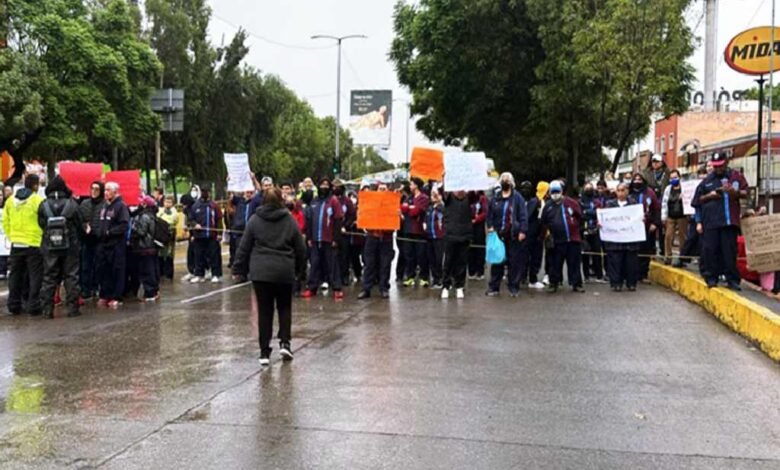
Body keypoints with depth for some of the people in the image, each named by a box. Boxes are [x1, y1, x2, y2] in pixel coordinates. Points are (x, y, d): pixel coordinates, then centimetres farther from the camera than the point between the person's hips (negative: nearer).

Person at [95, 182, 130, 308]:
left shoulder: (121, 206, -7)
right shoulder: (105, 206, 17)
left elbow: (124, 225, -16)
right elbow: (100, 224, 22)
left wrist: (109, 232, -18)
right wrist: (94, 230, 3)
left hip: (116, 244, -7)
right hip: (103, 243, 7)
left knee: (117, 271, -2)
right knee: (103, 270, 9)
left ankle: (116, 297, 4)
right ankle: (105, 295, 19)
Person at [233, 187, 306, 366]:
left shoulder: (255, 220, 0)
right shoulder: (290, 220, 1)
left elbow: (244, 247, 1)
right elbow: (300, 249, 5)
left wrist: (239, 269, 9)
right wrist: (298, 268, 19)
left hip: (260, 271, 0)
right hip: (285, 271, 0)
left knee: (264, 310, 5)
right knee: (284, 307, 17)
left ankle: (265, 352, 5)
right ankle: (285, 342, 3)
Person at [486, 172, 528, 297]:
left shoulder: (517, 197, 0)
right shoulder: (495, 198, 10)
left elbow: (523, 216, -4)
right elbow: (490, 214, 14)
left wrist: (523, 231, -11)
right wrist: (490, 226, -1)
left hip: (513, 236, -3)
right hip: (498, 235, 3)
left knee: (514, 262, 2)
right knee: (497, 261, 6)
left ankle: (514, 288, 11)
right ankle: (493, 287, 13)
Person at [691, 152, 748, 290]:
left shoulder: (736, 176, 9)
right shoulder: (707, 180, 12)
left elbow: (745, 194, 6)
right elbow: (698, 199, 14)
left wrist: (736, 192, -14)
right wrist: (709, 196, -5)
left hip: (729, 220, -1)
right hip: (710, 221, 1)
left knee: (730, 250, -1)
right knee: (710, 249, 0)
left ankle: (732, 280, 5)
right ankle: (711, 277, 9)